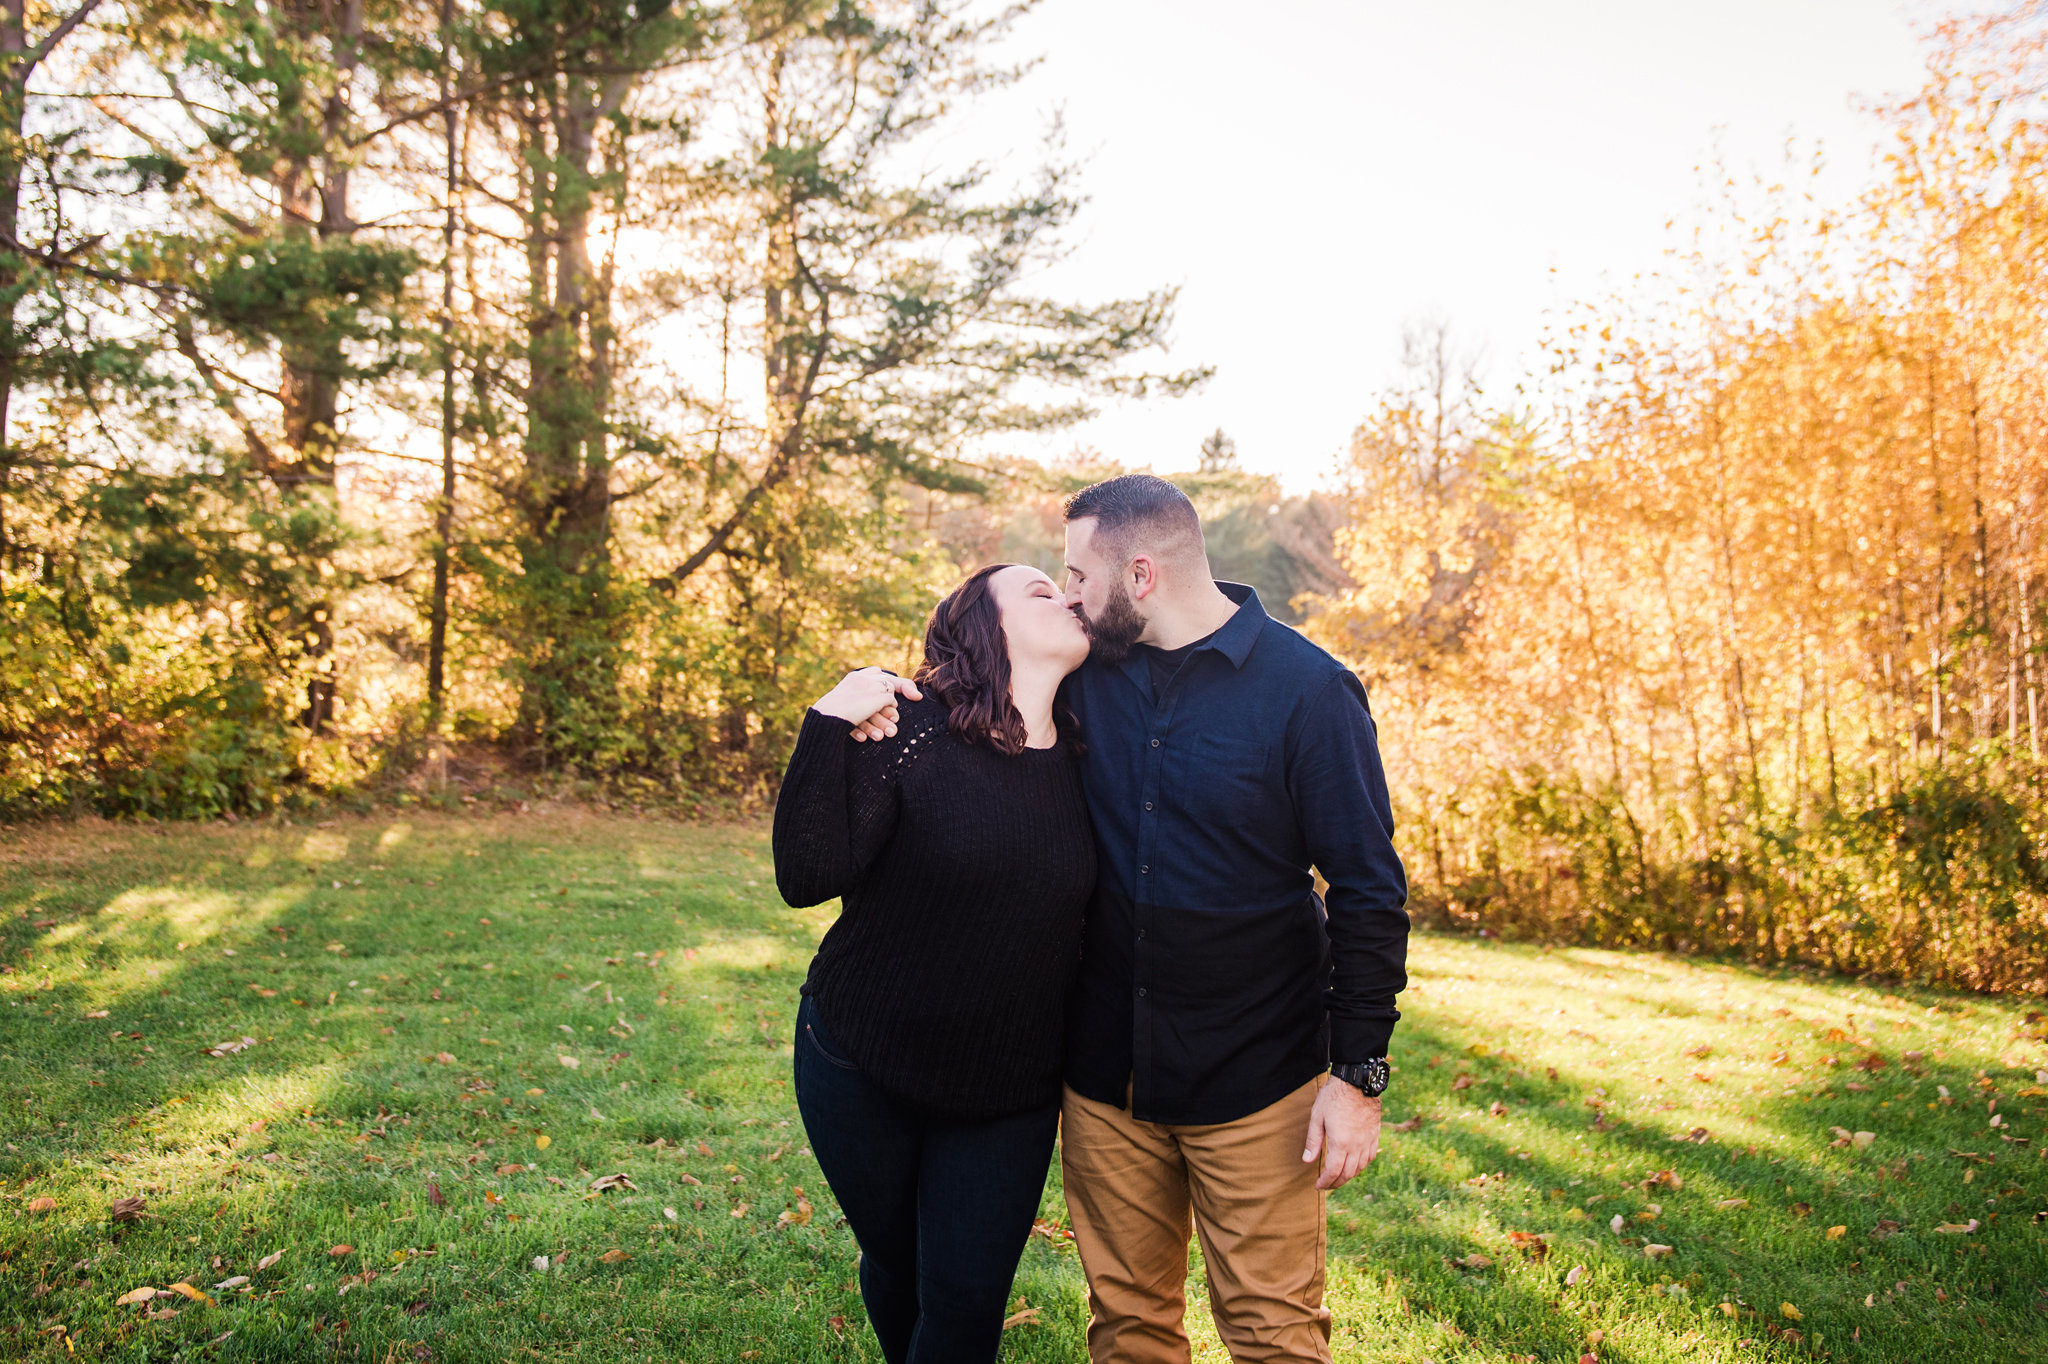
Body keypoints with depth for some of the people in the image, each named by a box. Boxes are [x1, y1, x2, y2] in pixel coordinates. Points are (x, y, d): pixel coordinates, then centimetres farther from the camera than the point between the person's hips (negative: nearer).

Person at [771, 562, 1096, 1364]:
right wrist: (830, 728, -29)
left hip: (1010, 1090, 3)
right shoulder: (907, 729, -16)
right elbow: (808, 877, -22)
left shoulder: (1081, 758, -3)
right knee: (896, 1267, 19)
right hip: (866, 1069, -2)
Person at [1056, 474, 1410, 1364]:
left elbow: (1368, 893, -9)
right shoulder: (1088, 669, 1)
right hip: (1105, 1067, 4)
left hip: (1256, 1084, -4)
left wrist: (1358, 1075, -11)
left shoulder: (1306, 689, -12)